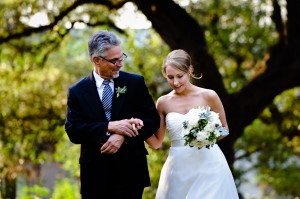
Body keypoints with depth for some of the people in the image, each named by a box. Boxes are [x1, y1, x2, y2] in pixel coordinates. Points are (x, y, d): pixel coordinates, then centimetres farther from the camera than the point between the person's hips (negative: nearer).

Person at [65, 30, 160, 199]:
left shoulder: (135, 83, 4)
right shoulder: (77, 91, 2)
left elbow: (153, 119, 0)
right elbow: (73, 131, -7)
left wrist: (123, 136, -15)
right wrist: (109, 127, -18)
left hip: (131, 172, 0)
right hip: (95, 174, 0)